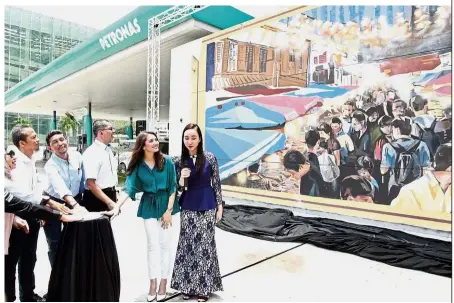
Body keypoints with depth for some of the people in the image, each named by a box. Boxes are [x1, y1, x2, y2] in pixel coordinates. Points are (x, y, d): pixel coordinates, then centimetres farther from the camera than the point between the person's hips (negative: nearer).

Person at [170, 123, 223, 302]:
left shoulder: (210, 158, -6)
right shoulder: (179, 161, -1)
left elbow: (216, 183, 0)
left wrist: (219, 206, 0)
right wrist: (181, 179, -18)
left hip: (207, 206, -1)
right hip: (188, 207, 2)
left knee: (205, 244, 5)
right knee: (187, 244, 8)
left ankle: (204, 286, 21)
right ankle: (188, 284, 25)